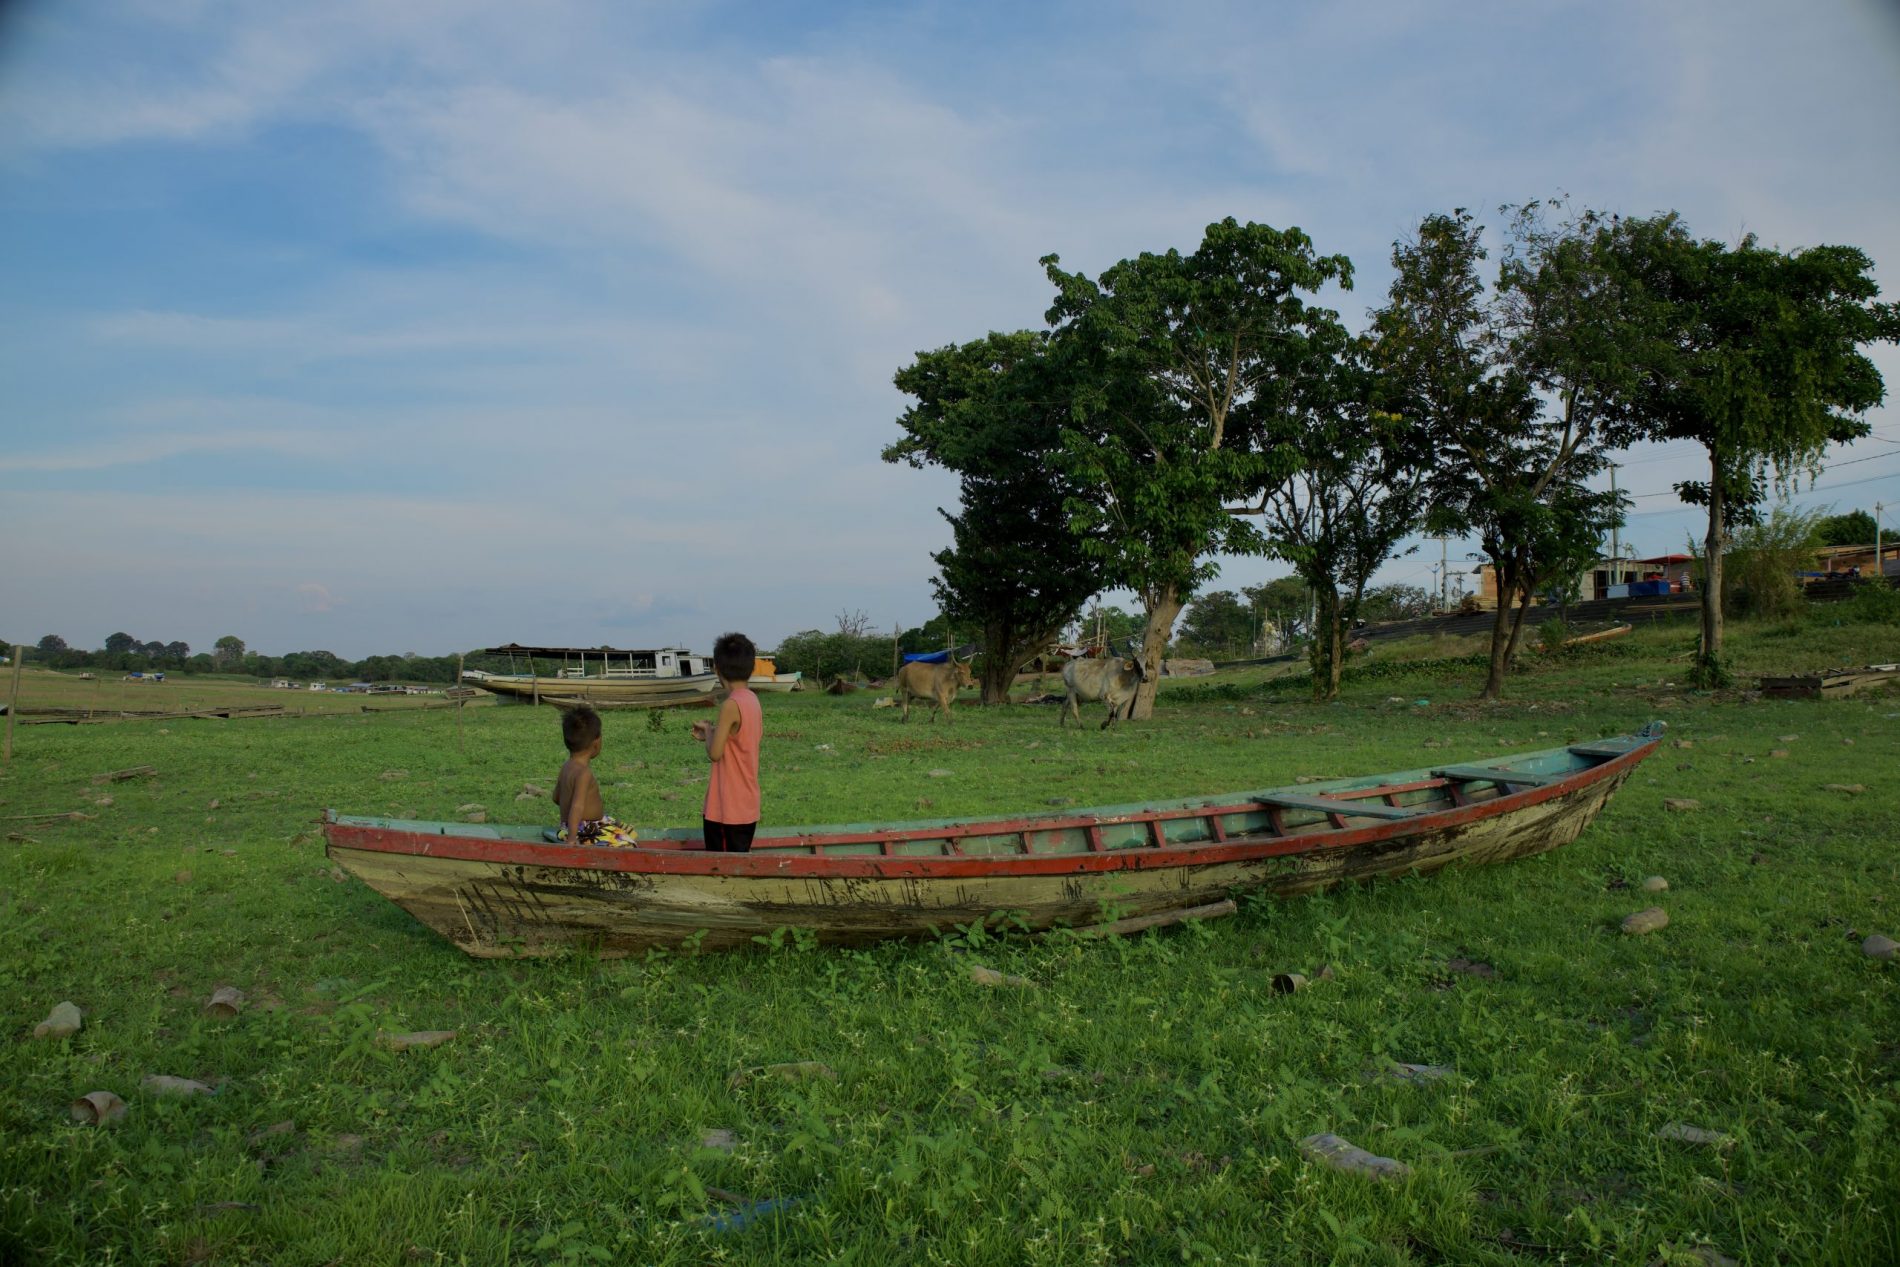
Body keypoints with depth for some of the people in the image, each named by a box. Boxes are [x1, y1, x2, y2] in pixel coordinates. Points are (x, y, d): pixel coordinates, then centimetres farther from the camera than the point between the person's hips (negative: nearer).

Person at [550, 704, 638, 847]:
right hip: (584, 832, -10)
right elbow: (577, 806, -30)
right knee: (626, 844, -22)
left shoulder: (567, 767, 8)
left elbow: (557, 797, 21)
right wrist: (572, 838, -36)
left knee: (630, 833, 15)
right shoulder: (584, 772, -21)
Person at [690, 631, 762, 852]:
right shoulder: (751, 699, 6)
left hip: (728, 807, -9)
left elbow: (714, 753, -17)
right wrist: (711, 734, 15)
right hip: (746, 804, 9)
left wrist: (709, 731, 0)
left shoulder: (731, 704, -20)